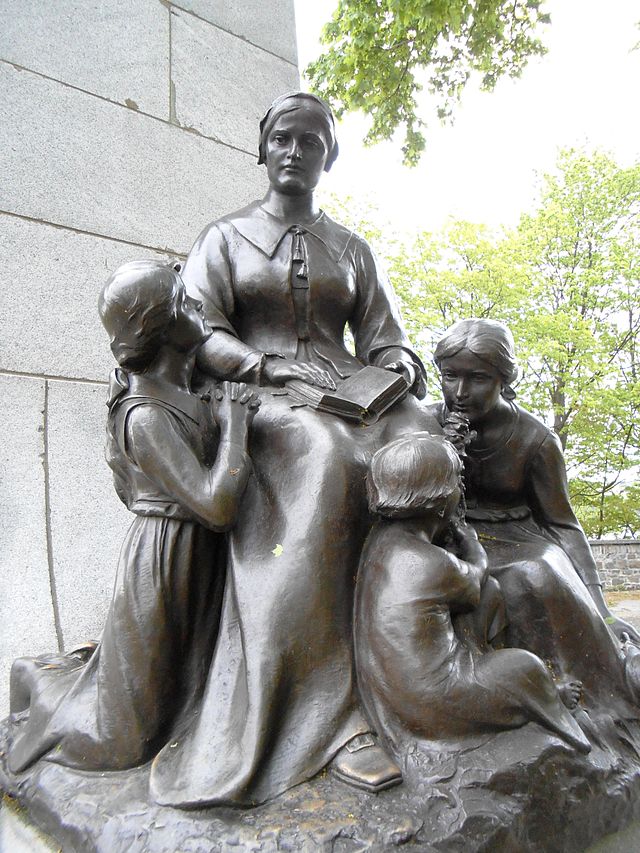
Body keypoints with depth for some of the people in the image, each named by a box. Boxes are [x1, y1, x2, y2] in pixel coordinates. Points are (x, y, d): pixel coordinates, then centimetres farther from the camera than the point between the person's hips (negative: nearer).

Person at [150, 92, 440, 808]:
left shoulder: (352, 250, 25)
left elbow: (388, 343, 17)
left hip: (348, 395, 4)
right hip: (255, 398, -3)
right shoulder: (225, 236, 16)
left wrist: (396, 373, -9)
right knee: (324, 460, -38)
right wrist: (276, 366, -17)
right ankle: (332, 713, -35)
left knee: (420, 443, -30)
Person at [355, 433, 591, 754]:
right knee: (524, 665, 11)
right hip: (430, 705, -7)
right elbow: (474, 576, -3)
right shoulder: (435, 565, -27)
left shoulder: (383, 536, -4)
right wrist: (469, 541, 14)